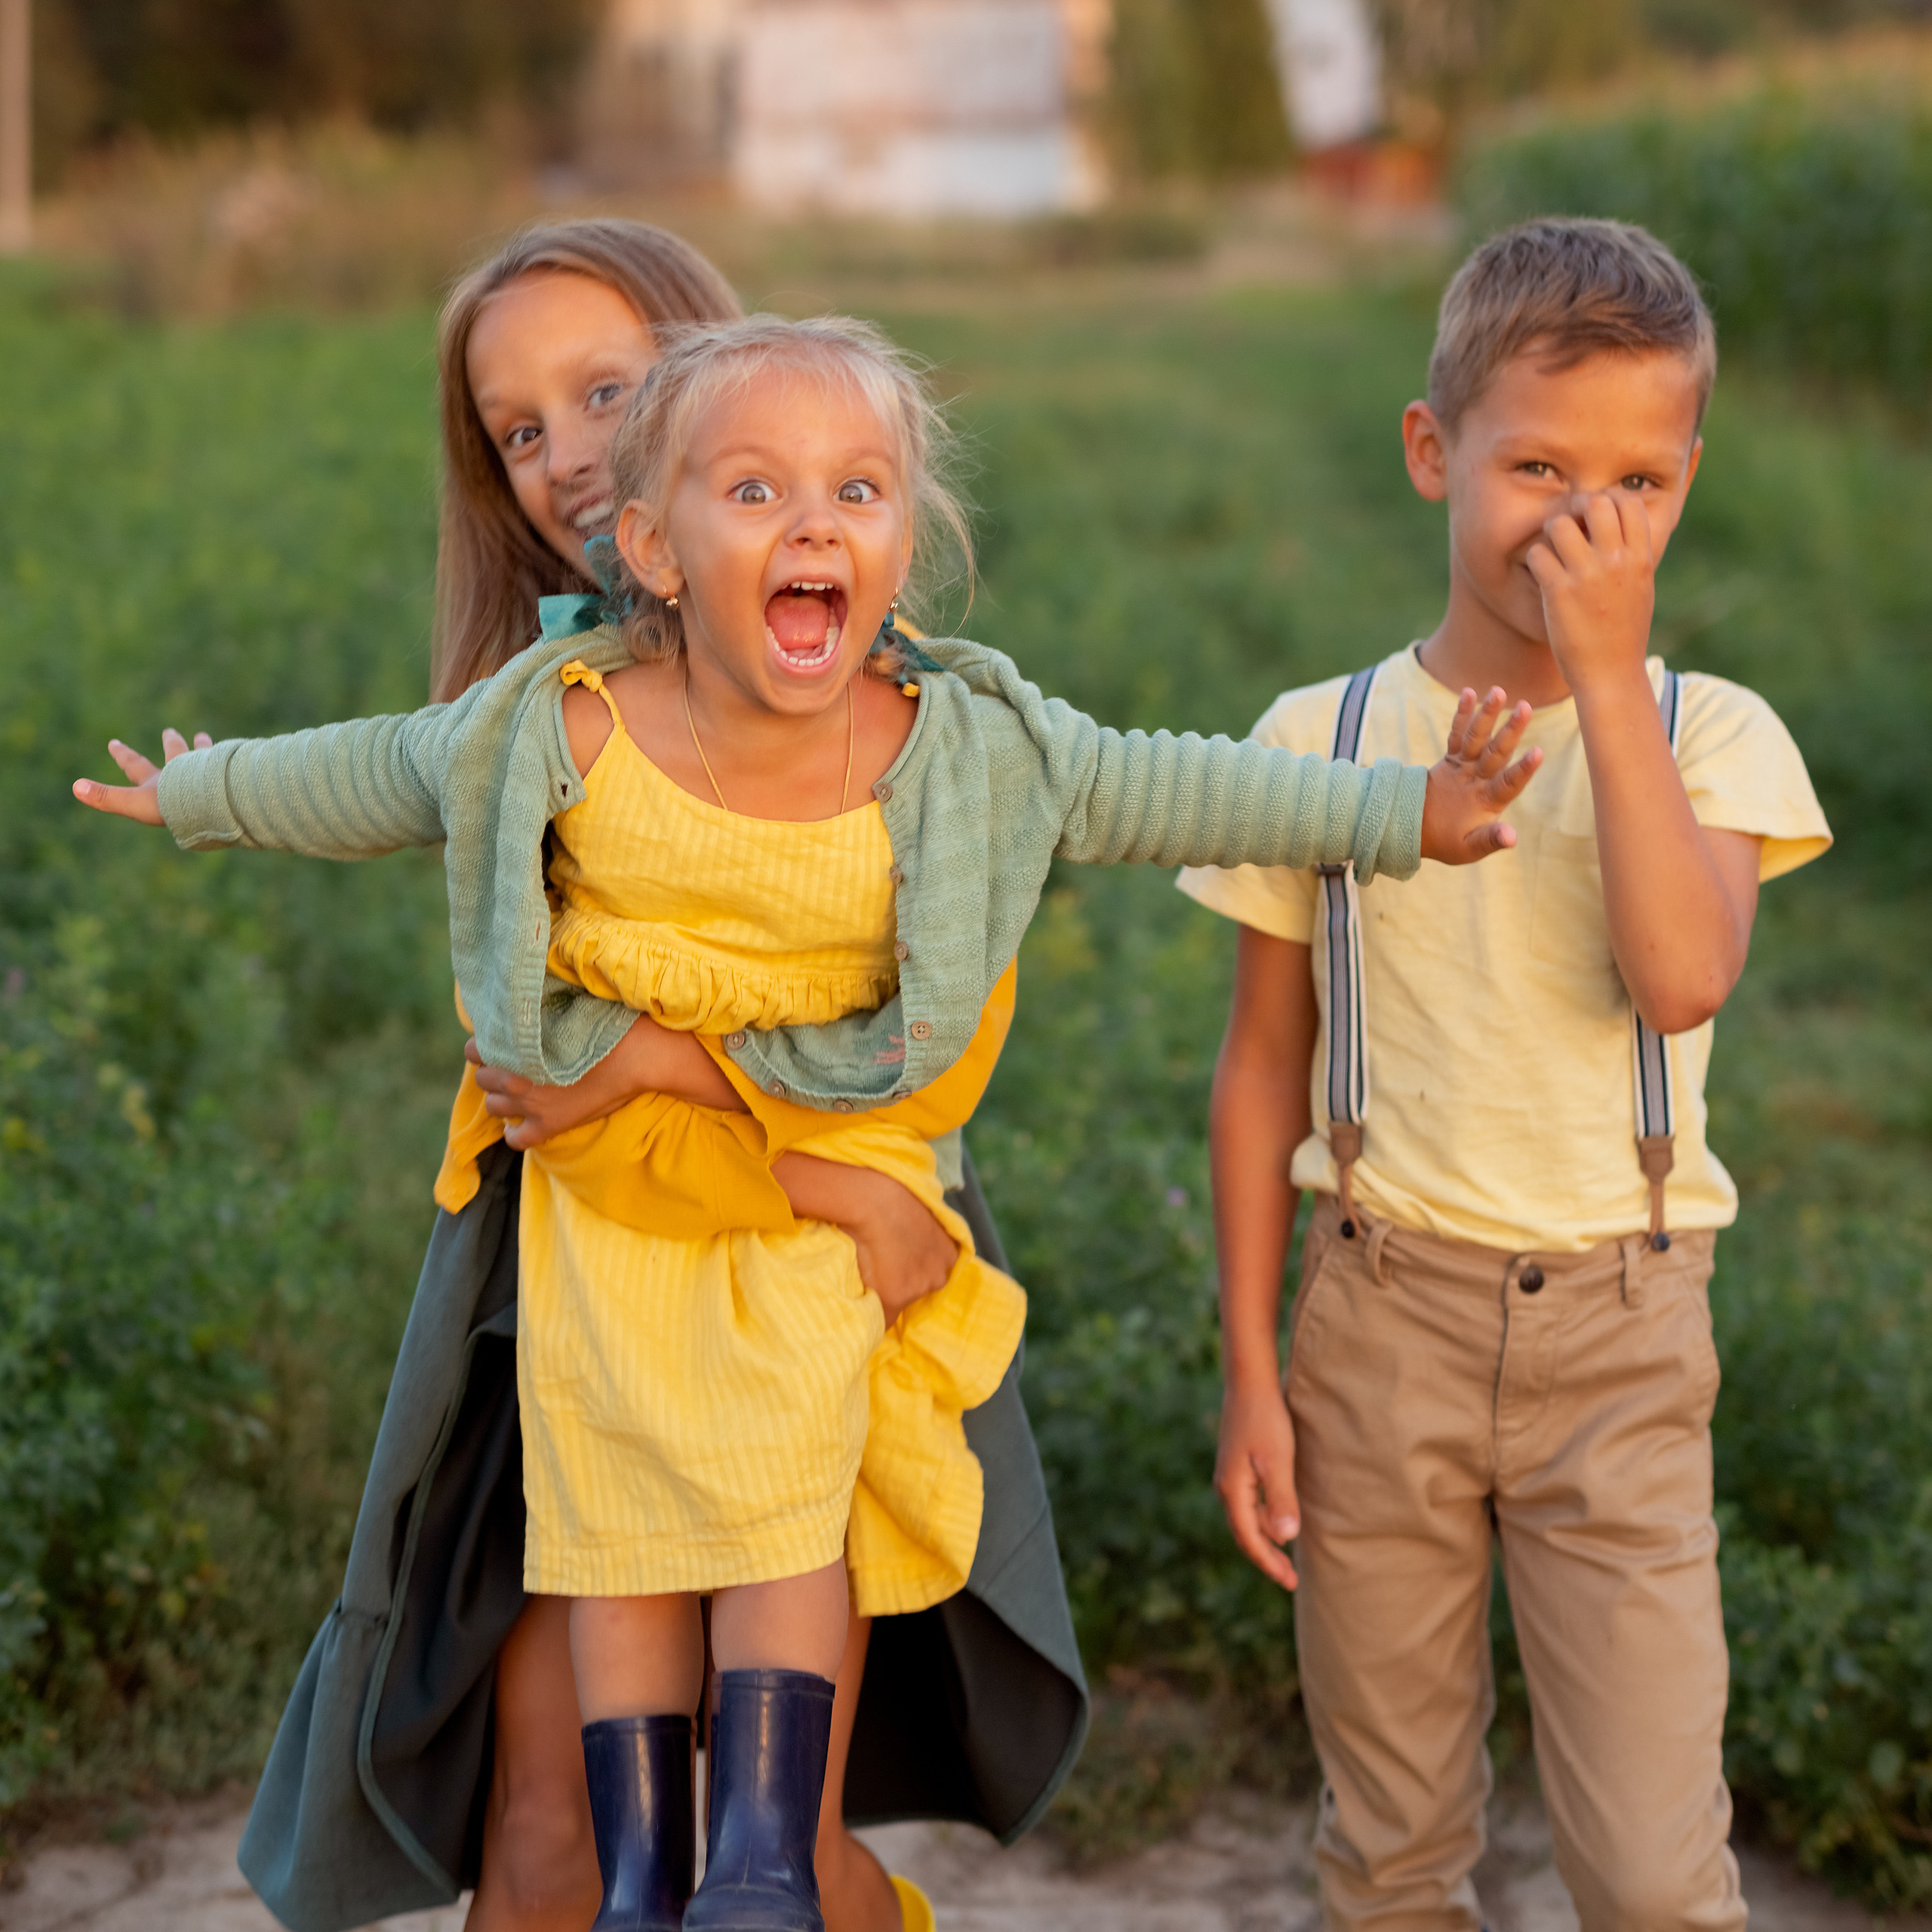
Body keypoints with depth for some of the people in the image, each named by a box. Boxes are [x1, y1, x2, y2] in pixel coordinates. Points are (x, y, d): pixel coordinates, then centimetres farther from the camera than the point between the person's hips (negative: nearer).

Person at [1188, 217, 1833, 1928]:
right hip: (1385, 1311, 1)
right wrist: (1250, 1368, 3)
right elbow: (1266, 1065, 4)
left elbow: (1683, 976, -23)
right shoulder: (1324, 741, -1)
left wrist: (1607, 668, -21)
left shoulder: (1710, 735, -3)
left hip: (1618, 1334, -1)